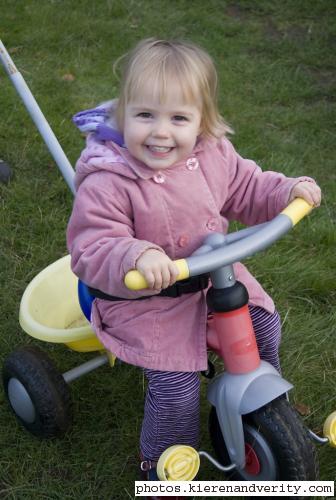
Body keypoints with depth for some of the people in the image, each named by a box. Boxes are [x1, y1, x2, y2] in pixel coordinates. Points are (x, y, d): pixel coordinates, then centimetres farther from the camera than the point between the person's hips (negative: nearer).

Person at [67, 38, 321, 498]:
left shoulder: (213, 156, -8)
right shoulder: (107, 185, -27)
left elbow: (246, 189, 9)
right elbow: (92, 250, -29)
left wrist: (288, 191, -9)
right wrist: (137, 258, -49)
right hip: (144, 299, -6)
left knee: (264, 325, 12)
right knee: (176, 383, -13)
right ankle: (163, 462, 20)